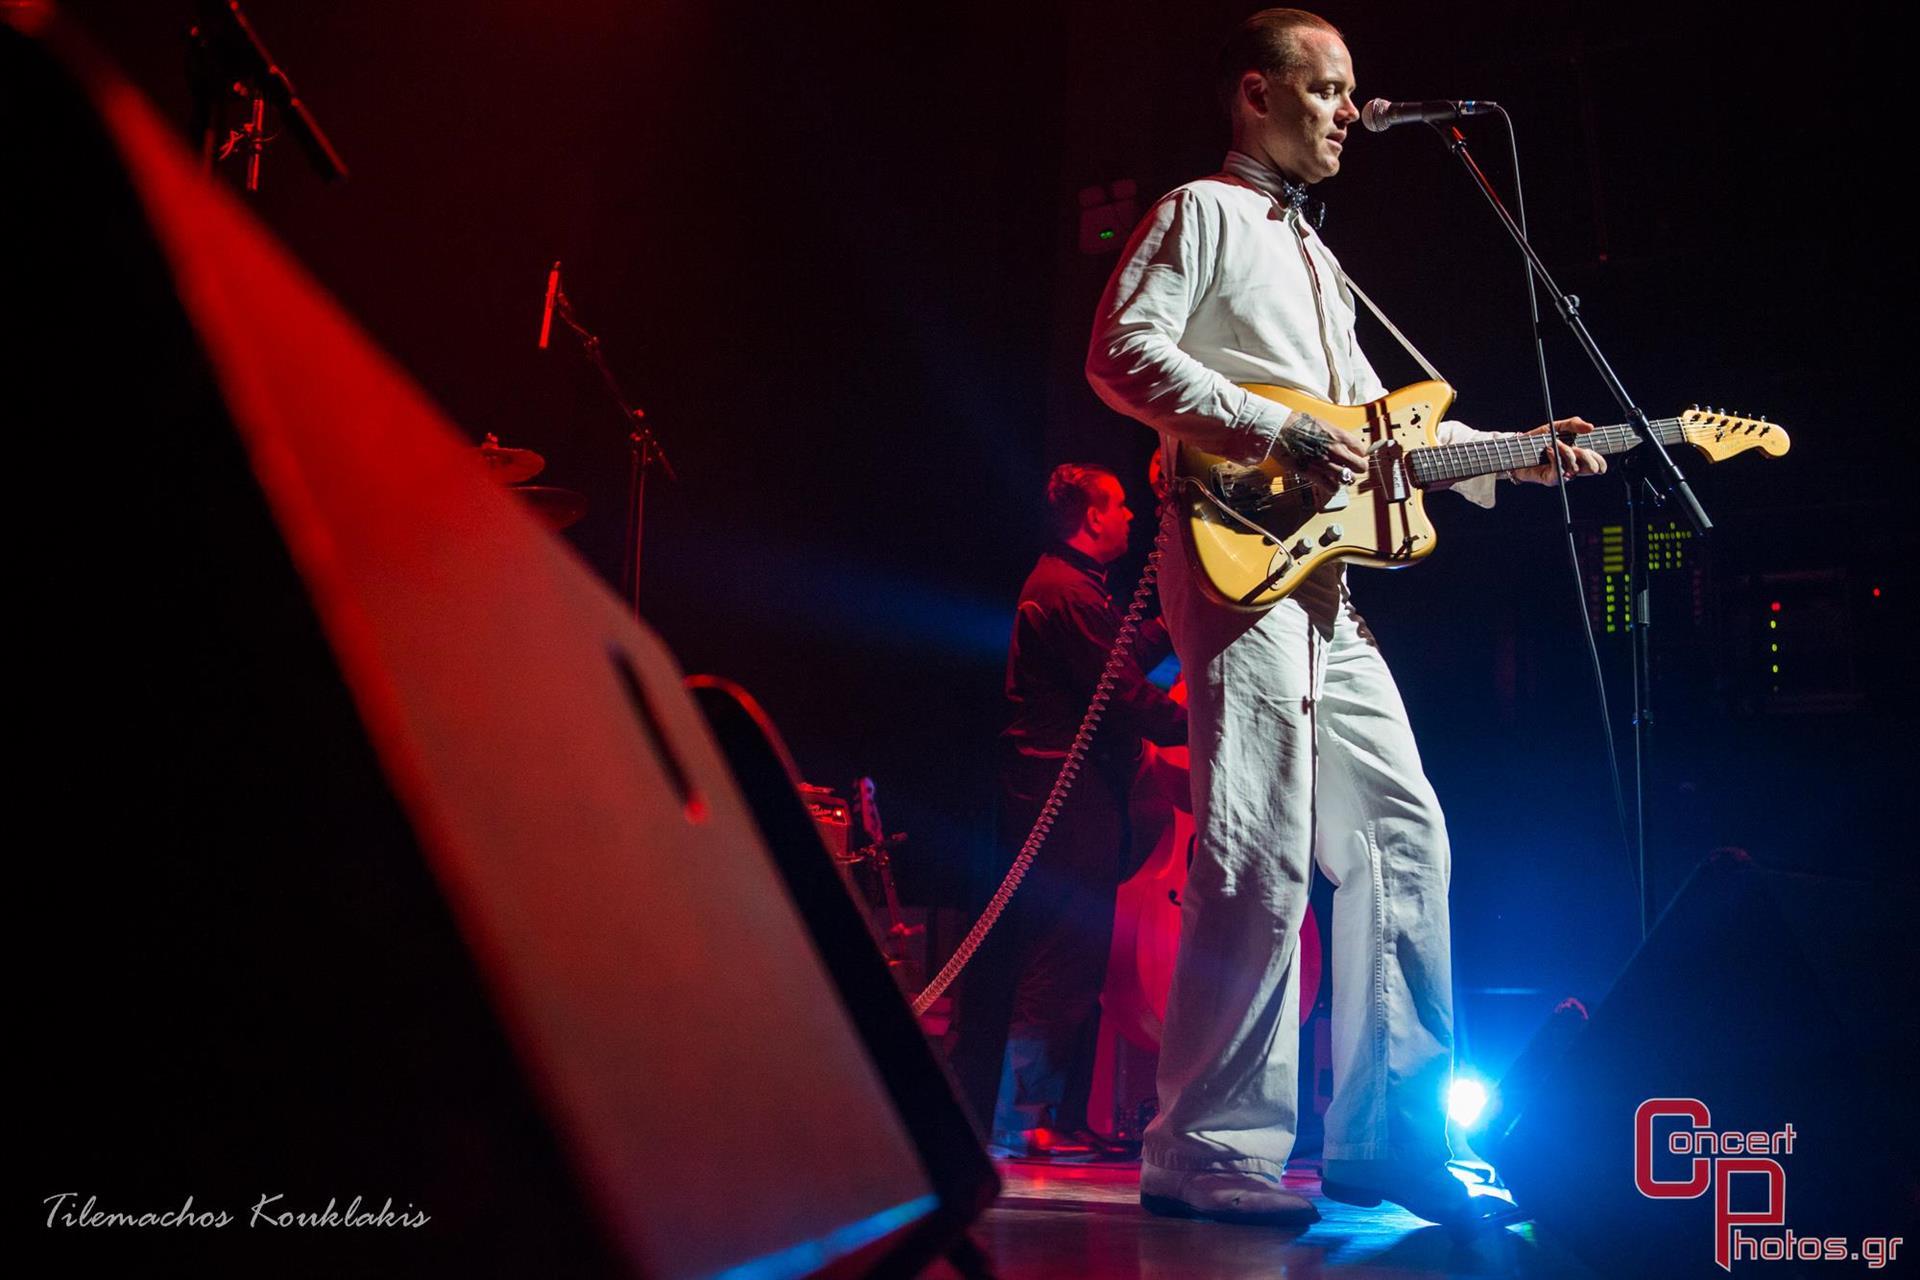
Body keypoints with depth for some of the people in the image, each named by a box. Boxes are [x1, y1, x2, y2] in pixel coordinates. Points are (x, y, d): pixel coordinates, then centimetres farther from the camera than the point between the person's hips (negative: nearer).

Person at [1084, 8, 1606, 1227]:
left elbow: (1375, 414, 29)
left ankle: (1387, 1128, 15)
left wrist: (1513, 453, 17)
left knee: (1400, 831, 7)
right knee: (1261, 857, -13)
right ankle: (1210, 1152, -4)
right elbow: (1122, 353, -13)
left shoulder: (1314, 255, 29)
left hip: (1323, 578, 10)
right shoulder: (1202, 212, 2)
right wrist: (1278, 434, -18)